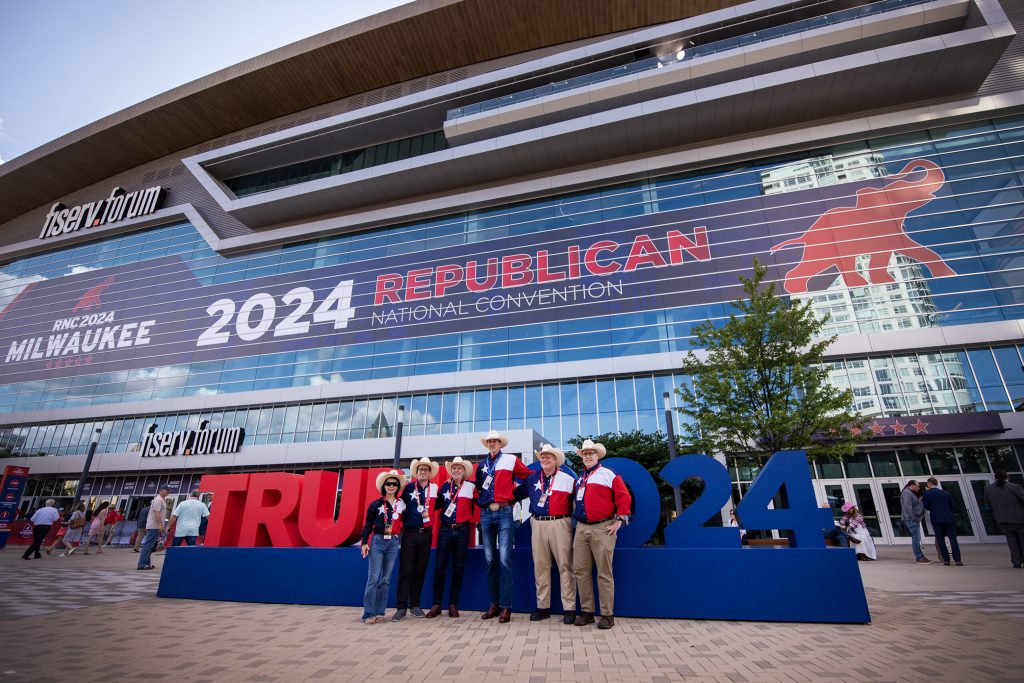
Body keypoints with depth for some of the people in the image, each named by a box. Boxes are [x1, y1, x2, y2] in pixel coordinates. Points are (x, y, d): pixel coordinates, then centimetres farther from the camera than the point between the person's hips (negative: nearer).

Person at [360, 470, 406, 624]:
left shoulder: (401, 504, 6)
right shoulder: (376, 504, 0)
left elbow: (404, 523, 11)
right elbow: (368, 525, 1)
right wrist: (364, 542, -6)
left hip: (393, 543, 3)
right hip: (378, 541, -2)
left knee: (386, 580, 7)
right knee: (373, 578, -6)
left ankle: (379, 612, 15)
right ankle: (369, 614, -1)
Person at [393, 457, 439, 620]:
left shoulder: (434, 488, 5)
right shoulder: (408, 487, 0)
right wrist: (401, 523, 0)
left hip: (426, 533, 2)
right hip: (409, 533, -2)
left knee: (420, 570, 8)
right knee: (406, 570, -2)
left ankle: (415, 604, 19)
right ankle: (402, 607, 4)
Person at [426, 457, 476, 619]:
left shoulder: (471, 487, 1)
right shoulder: (445, 486, 7)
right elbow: (437, 504, 11)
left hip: (462, 530, -1)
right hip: (445, 530, 1)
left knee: (458, 568, 5)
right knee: (440, 567, 1)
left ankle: (453, 604, 16)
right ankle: (437, 604, 11)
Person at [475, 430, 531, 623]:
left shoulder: (511, 460, 1)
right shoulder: (481, 464, 14)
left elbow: (529, 476, 5)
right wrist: (480, 499, 12)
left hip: (504, 512, -4)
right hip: (486, 514, 4)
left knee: (504, 559, -8)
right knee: (490, 559, 8)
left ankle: (506, 606, -1)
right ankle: (494, 604, 17)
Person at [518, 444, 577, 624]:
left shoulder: (568, 479, 2)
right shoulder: (532, 479, 11)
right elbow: (518, 493, 20)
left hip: (560, 525, -3)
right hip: (538, 525, 4)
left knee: (565, 566, -2)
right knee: (540, 567, 8)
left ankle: (569, 608, 5)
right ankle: (543, 606, 18)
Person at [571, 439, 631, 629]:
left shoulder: (608, 475, -2)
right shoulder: (580, 478, 16)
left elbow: (624, 497, -5)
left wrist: (619, 520, -9)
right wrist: (577, 518, 14)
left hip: (602, 528, -6)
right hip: (581, 528, 6)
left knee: (604, 573, -1)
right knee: (580, 571, 5)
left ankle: (607, 614, 10)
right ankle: (586, 611, 16)